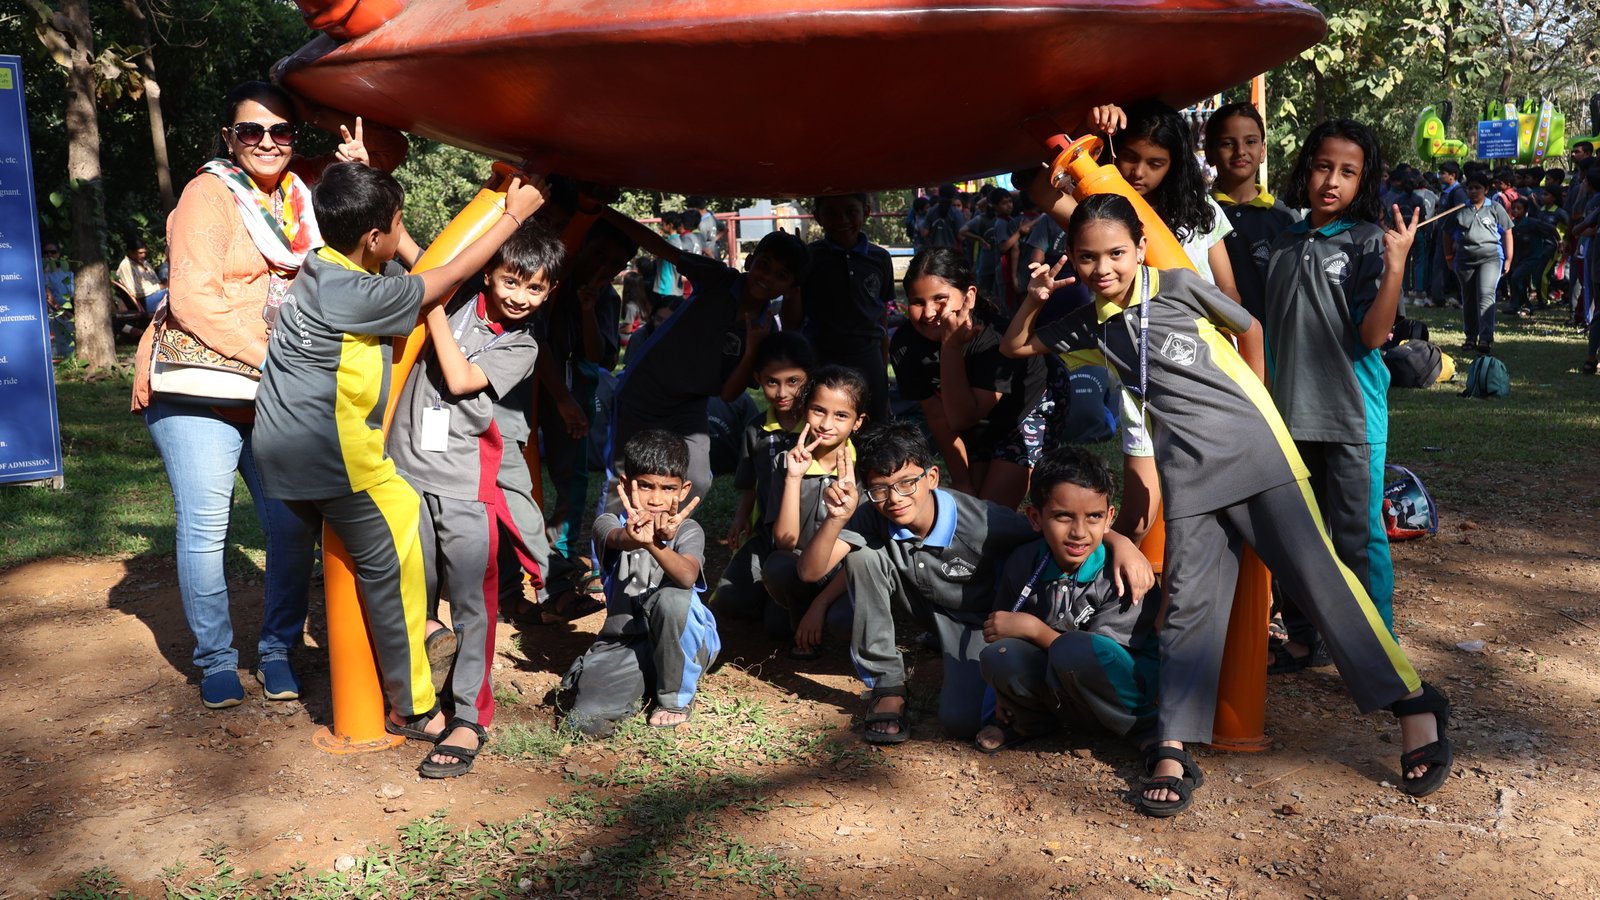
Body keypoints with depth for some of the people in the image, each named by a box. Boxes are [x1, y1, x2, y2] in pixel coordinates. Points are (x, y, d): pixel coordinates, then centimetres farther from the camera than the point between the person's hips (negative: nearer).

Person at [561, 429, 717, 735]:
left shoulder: (687, 530, -6)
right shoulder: (611, 524, -4)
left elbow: (687, 576, -30)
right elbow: (617, 540, -31)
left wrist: (655, 545, -53)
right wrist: (633, 537, -58)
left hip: (682, 641, 0)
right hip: (624, 642, 0)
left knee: (671, 597, -34)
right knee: (588, 717, -27)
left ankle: (676, 697, -10)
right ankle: (643, 687, 6)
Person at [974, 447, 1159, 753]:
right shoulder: (1022, 564, -6)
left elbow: (1100, 655, -20)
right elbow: (1000, 630, 9)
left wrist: (1032, 628, -21)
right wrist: (1004, 692, 3)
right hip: (1056, 687, 4)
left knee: (1073, 651, -37)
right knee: (997, 656, -27)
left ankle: (1143, 726, -8)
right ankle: (1030, 720, 7)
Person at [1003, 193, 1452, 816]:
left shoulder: (1179, 288, -5)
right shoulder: (1091, 323, 6)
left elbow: (1248, 327, 9)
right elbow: (1016, 346, 18)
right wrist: (1036, 298, 1)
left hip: (1255, 453, -3)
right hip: (1187, 473, 3)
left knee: (1316, 574, -4)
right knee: (1189, 603, 0)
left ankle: (1415, 708, 5)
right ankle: (1173, 752, -1)